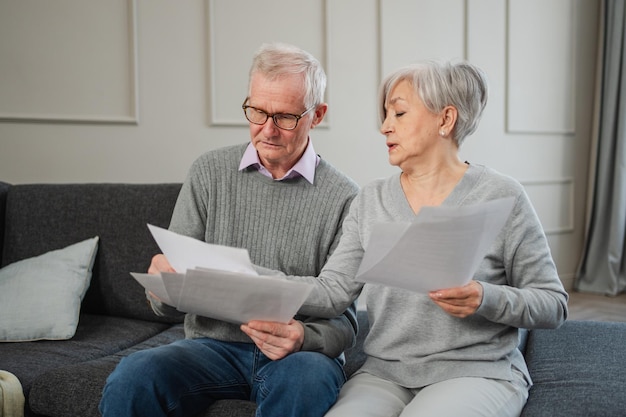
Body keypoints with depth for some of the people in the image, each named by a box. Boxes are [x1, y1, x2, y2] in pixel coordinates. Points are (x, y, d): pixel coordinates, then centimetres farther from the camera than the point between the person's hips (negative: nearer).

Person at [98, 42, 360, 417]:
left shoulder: (343, 198, -3)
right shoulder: (209, 173, 5)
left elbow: (343, 321, -3)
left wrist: (303, 338, -25)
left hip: (300, 354, -1)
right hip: (214, 344, 2)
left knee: (307, 378, -36)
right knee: (131, 378, -26)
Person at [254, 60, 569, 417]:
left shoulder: (500, 196, -4)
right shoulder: (371, 200, 8)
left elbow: (553, 304, -2)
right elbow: (333, 292, 0)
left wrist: (485, 299, -20)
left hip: (476, 373, -2)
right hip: (384, 374, 3)